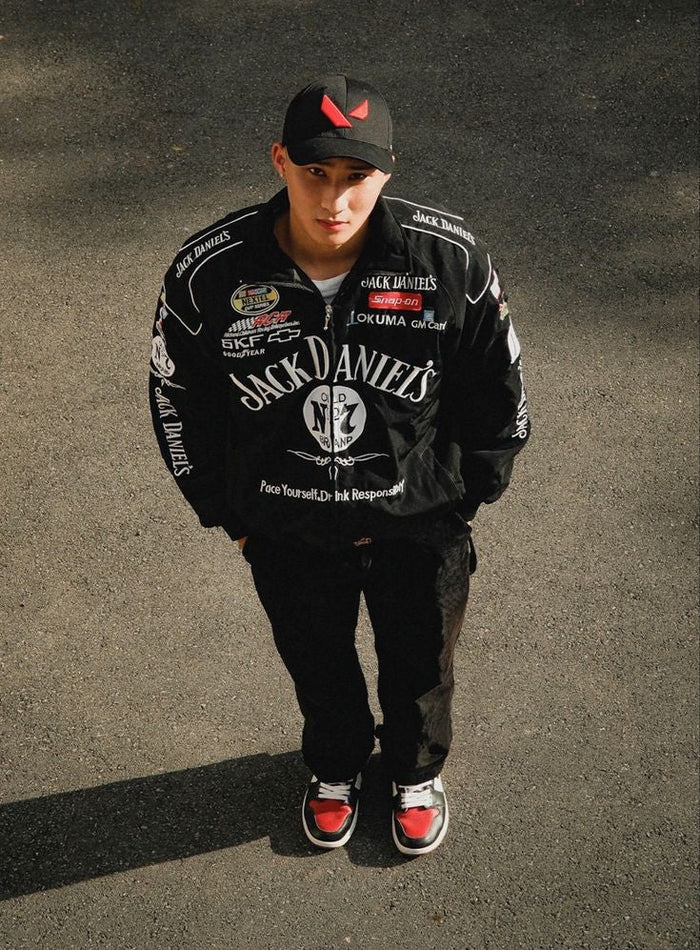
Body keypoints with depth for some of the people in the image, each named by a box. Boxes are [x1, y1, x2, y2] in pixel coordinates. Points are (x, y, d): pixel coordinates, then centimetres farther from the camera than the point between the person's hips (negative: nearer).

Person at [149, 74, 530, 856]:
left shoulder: (450, 259, -22)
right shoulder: (208, 273, -22)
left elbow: (496, 394, -6)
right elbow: (180, 404, -5)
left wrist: (466, 499, 2)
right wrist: (228, 516, 3)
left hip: (419, 528, 0)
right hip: (287, 535, 1)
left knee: (420, 667, 25)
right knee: (318, 669, 27)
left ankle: (417, 772, 59)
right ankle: (336, 766, 61)